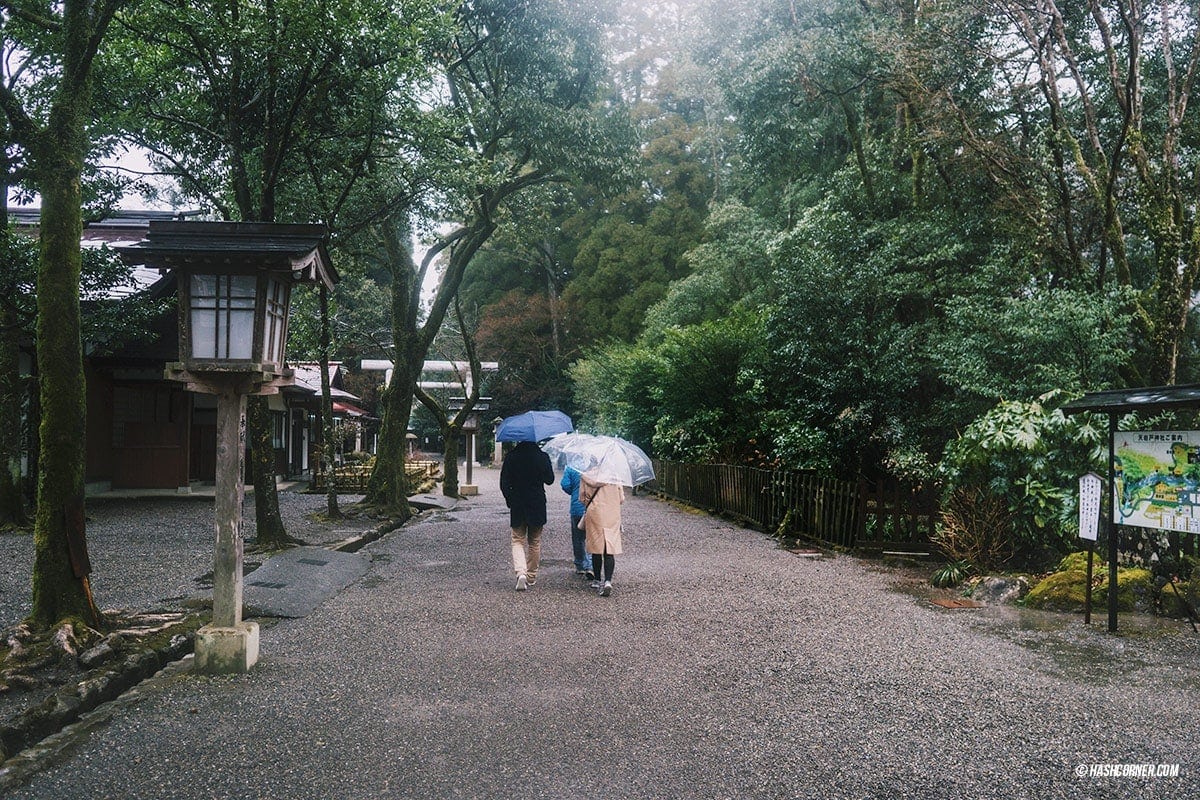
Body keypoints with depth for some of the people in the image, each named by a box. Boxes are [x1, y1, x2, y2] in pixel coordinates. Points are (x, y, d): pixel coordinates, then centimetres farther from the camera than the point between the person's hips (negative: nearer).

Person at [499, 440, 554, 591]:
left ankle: (520, 572, -14)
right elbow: (550, 480, 4)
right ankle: (531, 577, 21)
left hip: (517, 506, 0)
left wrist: (509, 499, 8)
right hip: (537, 505, 0)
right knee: (534, 542, 14)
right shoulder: (542, 457, -8)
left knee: (518, 540, 8)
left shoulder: (510, 458, -6)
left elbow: (504, 484, -6)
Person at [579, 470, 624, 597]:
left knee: (596, 549, 12)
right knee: (610, 550, -1)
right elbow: (621, 499, 2)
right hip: (613, 515, 0)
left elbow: (582, 498, 1)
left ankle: (598, 580, 21)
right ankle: (608, 581, -15)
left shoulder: (586, 476, -5)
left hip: (594, 514, 0)